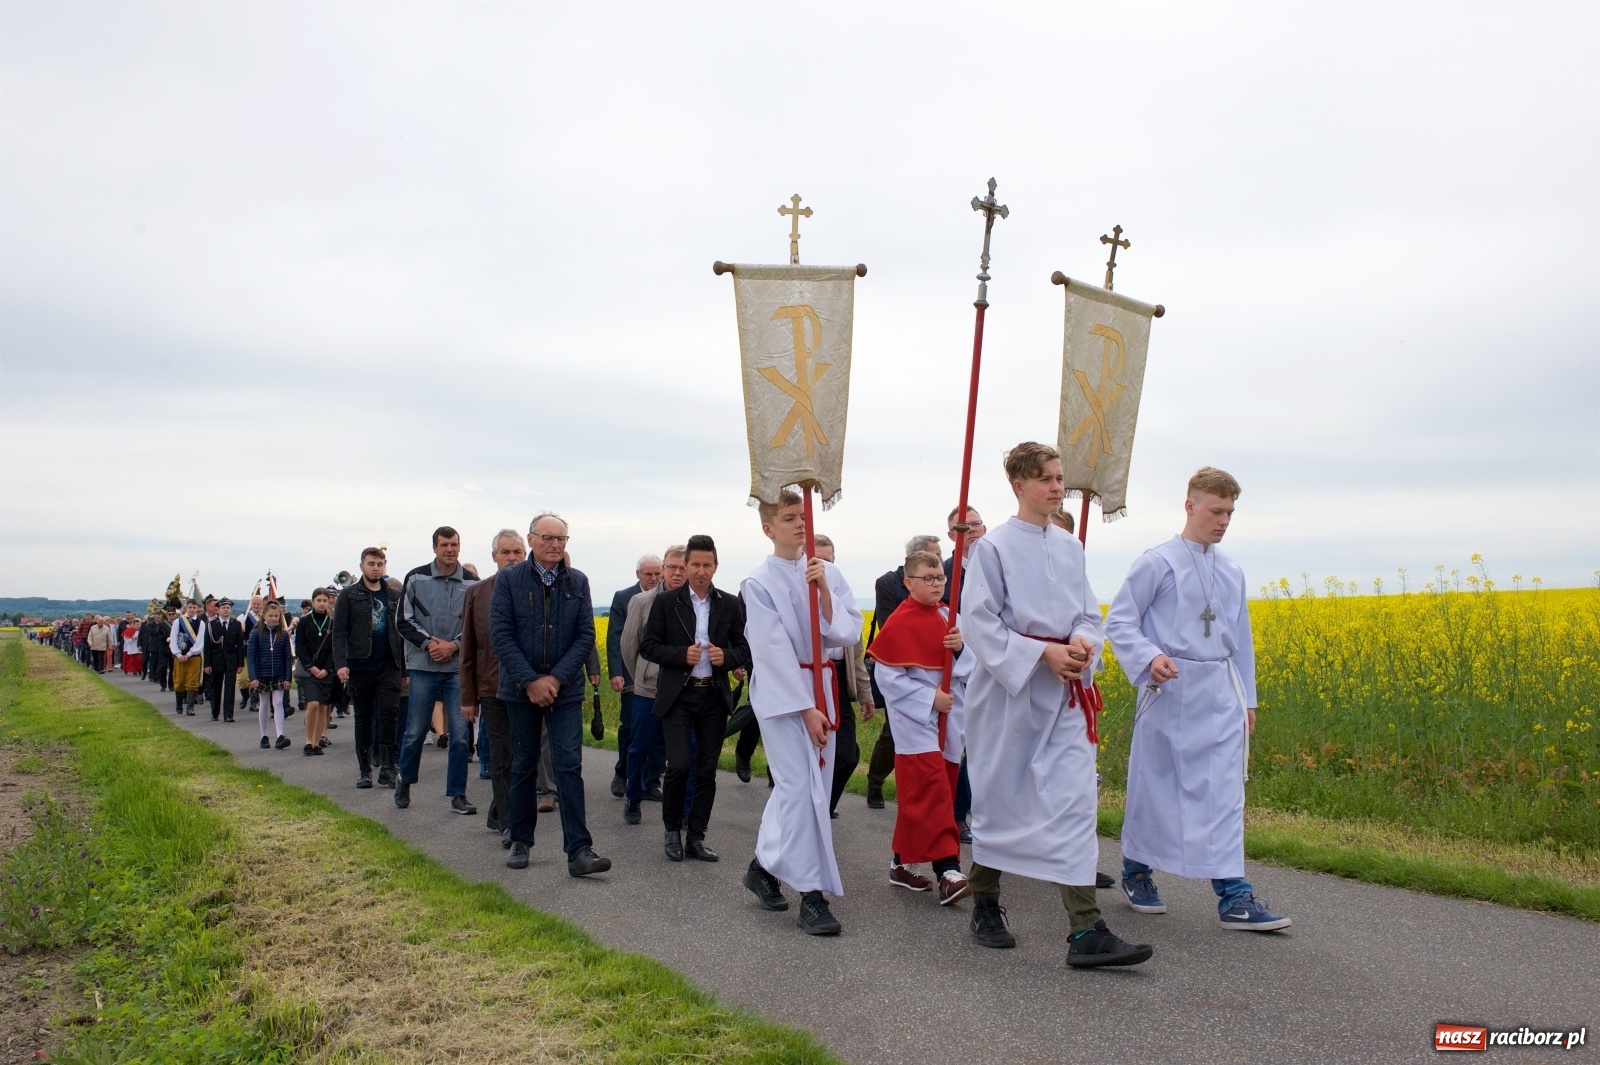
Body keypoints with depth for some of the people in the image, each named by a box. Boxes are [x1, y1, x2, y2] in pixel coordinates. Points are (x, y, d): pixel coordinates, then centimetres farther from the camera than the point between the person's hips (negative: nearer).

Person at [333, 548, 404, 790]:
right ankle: (365, 770, 14)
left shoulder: (395, 596, 11)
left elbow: (402, 631, 11)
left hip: (389, 667, 1)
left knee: (389, 713, -10)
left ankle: (386, 766, -6)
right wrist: (340, 663, -14)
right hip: (359, 667, -1)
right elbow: (339, 631, -3)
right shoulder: (348, 595, 3)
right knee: (363, 718, 7)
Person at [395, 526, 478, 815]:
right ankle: (405, 782, 32)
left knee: (460, 734, -1)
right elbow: (403, 621, 1)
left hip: (458, 667, 1)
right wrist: (428, 642, -11)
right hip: (423, 667, 0)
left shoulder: (471, 583, 2)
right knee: (415, 731, 8)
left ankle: (457, 795, 9)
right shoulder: (416, 578, 0)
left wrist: (454, 645, -10)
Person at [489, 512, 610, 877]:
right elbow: (501, 635, -7)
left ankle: (578, 850, -7)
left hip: (565, 689, 0)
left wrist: (557, 679, -11)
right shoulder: (509, 579, -1)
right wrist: (530, 681, -14)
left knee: (570, 766, -5)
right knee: (523, 766, 10)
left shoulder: (578, 581, 3)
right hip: (521, 689, 0)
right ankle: (520, 842, 24)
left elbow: (586, 635, 0)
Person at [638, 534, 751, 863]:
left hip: (715, 697, 2)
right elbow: (648, 647, 0)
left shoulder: (730, 604, 5)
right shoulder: (666, 603, 1)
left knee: (706, 771, 6)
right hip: (677, 696, -2)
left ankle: (696, 838, 17)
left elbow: (745, 648, 9)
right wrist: (681, 655, -16)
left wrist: (726, 657, -13)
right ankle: (672, 831, 12)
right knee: (679, 765, -11)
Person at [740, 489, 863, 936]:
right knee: (800, 788, -9)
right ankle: (812, 895, -2)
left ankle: (764, 866, 29)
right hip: (781, 694, -5)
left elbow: (850, 634, -2)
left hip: (822, 688, 5)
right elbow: (775, 652, -12)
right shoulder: (758, 584, -8)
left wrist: (824, 592, -16)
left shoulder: (828, 573, 3)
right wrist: (805, 709, -15)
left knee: (794, 784, 10)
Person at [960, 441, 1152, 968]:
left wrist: (1083, 642, -11)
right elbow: (979, 623, -11)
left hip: (1065, 694, 4)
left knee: (1073, 799, -4)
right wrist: (1044, 653, -18)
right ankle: (985, 905, 29)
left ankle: (1086, 931, -6)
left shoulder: (1070, 548, 10)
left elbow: (1089, 614, 12)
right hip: (1010, 688, -4)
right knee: (999, 798, 8)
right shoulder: (993, 548, -6)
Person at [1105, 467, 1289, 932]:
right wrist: (1148, 658, -24)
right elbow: (1119, 622, -8)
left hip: (1220, 693, 5)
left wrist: (1247, 698, 17)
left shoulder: (1232, 572, 12)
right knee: (1153, 785, 6)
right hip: (1169, 689, -5)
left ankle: (1233, 895, 1)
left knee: (1225, 789, -1)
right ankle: (1136, 871, 26)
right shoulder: (1157, 563, -6)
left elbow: (1240, 640, 19)